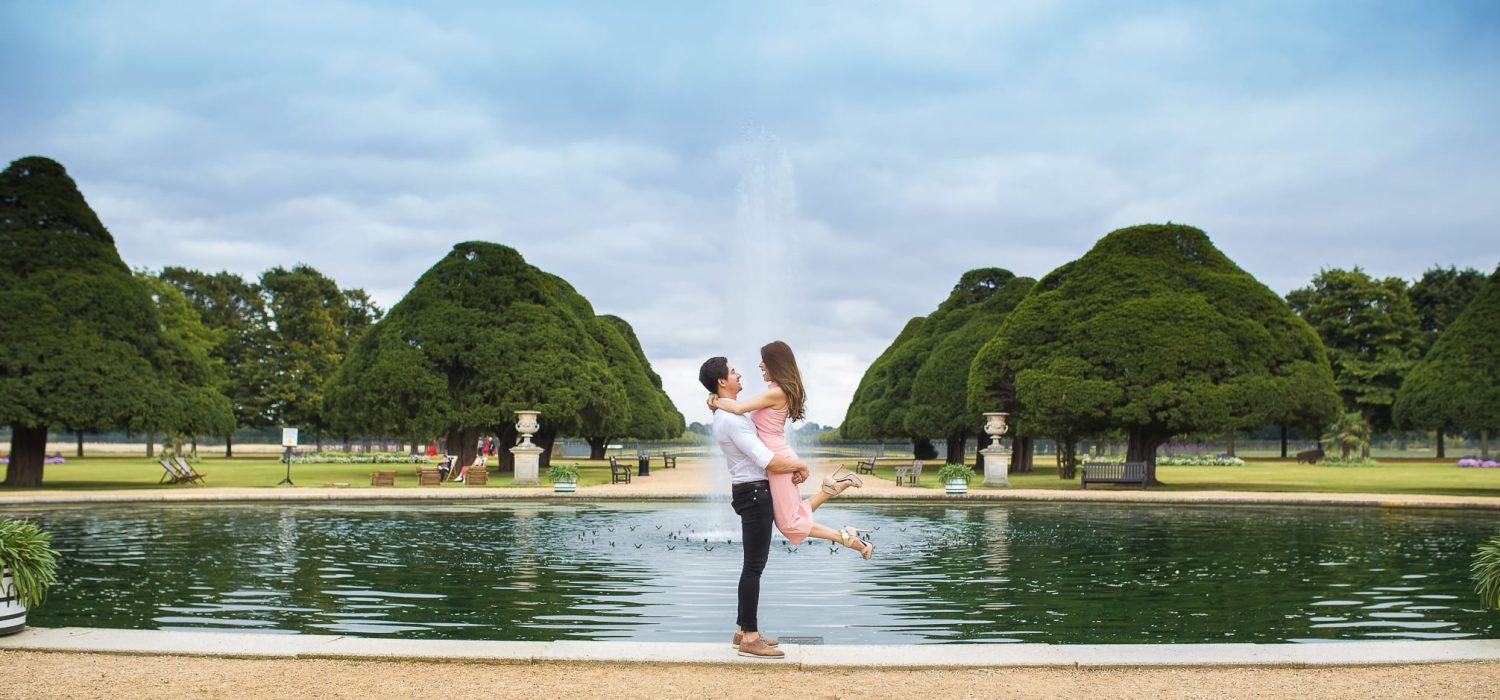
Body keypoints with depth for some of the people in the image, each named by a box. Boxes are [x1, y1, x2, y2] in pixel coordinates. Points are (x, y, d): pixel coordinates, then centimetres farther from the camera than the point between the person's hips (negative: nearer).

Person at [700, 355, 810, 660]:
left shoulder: (728, 415, 15)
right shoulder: (732, 419, -19)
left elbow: (766, 448, 19)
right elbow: (767, 462, -22)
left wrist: (792, 465, 3)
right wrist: (800, 466, -7)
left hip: (751, 492, 11)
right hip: (754, 492, -11)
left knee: (753, 564, 15)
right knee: (754, 566, -7)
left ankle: (743, 631, 21)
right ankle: (750, 638, -4)